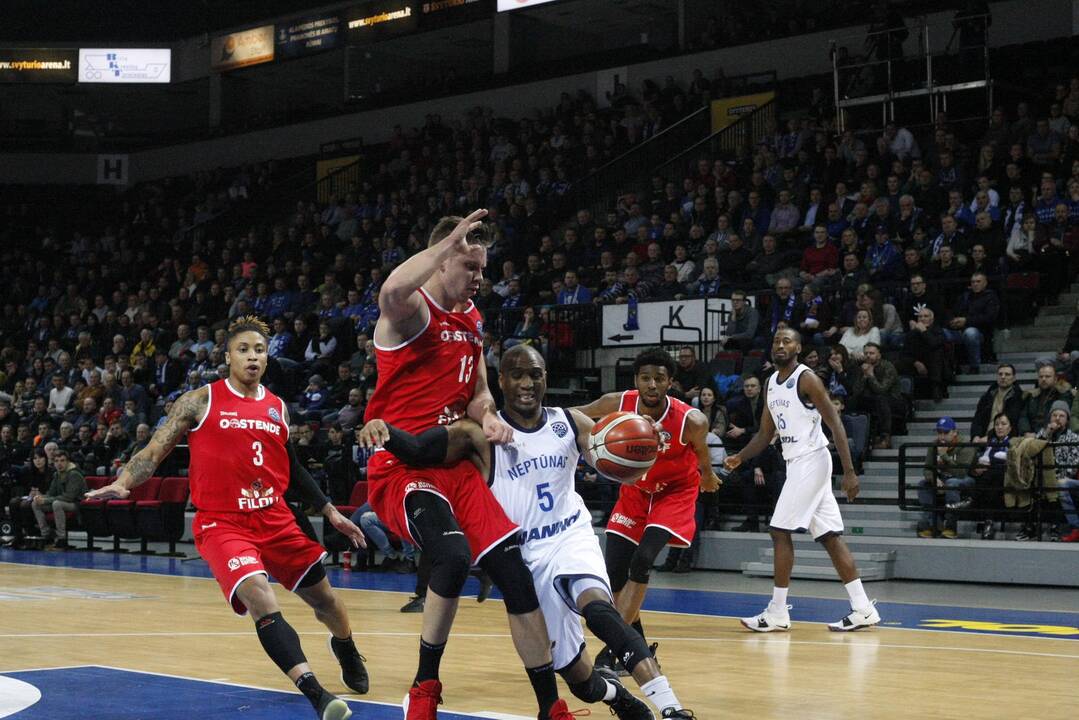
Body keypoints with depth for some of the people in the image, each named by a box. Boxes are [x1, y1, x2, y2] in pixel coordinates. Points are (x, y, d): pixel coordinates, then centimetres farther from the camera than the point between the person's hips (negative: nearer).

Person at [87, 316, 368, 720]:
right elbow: (155, 451, -3)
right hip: (222, 523, -5)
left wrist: (330, 512, 22)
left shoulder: (278, 408, 10)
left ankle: (347, 652, 50)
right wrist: (122, 483, -20)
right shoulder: (202, 401, -3)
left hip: (275, 518, 5)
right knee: (260, 599, -28)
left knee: (323, 597, 16)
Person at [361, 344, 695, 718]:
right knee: (581, 682, 2)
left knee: (598, 608, -35)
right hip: (527, 555, 0)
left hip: (572, 537, 0)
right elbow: (417, 448, -20)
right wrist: (384, 429, -42)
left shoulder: (571, 423, 0)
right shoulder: (482, 434, -10)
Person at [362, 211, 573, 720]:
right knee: (454, 555, -32)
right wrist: (451, 239, -27)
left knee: (516, 573, -1)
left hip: (453, 466, 8)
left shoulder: (472, 320, 14)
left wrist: (488, 417, 1)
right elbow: (393, 290, -37)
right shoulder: (412, 310, -10)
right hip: (400, 468, -8)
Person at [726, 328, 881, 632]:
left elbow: (835, 423, -16)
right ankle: (863, 610, 8)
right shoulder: (771, 384, 14)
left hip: (811, 460, -8)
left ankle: (778, 613, -2)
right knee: (830, 537, 6)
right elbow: (765, 433, 19)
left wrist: (849, 472, -21)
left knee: (781, 531, -8)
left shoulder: (806, 379, -12)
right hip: (796, 464, 8)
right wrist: (740, 457, 2)